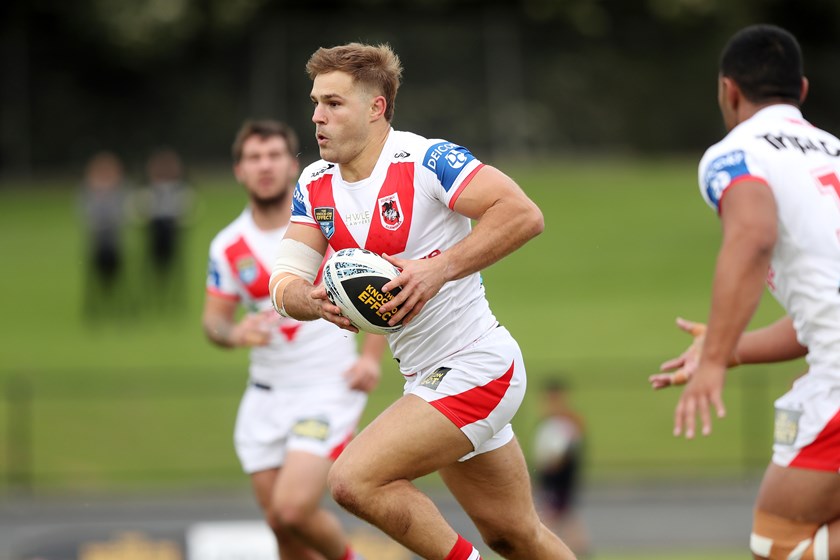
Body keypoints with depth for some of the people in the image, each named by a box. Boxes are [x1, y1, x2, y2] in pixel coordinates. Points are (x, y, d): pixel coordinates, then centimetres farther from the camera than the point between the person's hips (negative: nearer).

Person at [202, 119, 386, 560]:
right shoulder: (228, 247, 1)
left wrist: (371, 356, -7)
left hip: (329, 388, -4)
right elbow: (214, 317, 10)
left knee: (292, 510, -19)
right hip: (267, 393, 5)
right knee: (281, 524, 5)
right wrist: (235, 333, -14)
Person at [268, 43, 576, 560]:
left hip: (477, 368, -8)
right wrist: (314, 300, -22)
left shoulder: (425, 160, -18)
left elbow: (524, 214, -26)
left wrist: (439, 269, -32)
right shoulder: (315, 186, 4)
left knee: (354, 480, -19)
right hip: (428, 377, 8)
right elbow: (284, 282, 0)